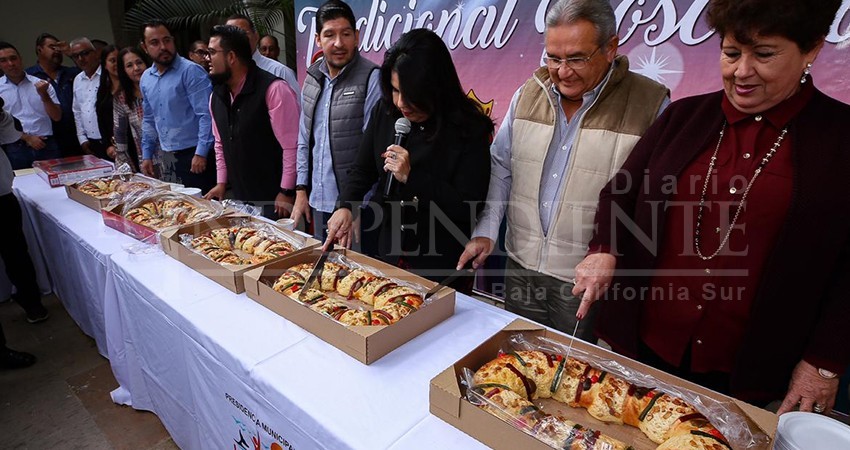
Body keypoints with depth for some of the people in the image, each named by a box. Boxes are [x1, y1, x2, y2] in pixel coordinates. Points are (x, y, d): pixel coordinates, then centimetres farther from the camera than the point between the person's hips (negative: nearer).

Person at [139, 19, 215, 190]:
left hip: (194, 155, -7)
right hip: (167, 157, 7)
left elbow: (206, 114, -16)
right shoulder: (145, 79, 12)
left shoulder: (191, 71, -10)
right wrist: (147, 155, 18)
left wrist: (201, 153, -19)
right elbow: (149, 120, 21)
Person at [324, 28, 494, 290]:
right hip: (389, 252, 5)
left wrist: (411, 177, -27)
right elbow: (362, 170, 4)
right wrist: (345, 207, -14)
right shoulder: (385, 113, -4)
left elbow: (469, 206, -20)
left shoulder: (469, 129, -18)